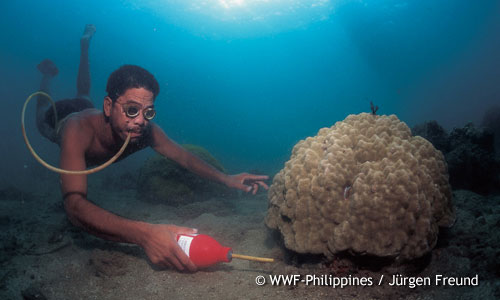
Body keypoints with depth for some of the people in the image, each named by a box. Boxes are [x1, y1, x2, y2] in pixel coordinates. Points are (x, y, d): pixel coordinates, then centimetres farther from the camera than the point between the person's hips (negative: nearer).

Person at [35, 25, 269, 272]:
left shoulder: (148, 132, -45)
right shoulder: (79, 131, -56)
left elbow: (185, 157, -29)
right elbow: (75, 207, -66)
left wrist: (226, 179, -46)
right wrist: (144, 234, -81)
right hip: (61, 117, -2)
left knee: (84, 96, 37)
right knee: (42, 119, 35)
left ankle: (85, 44, 51)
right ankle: (49, 73, 50)